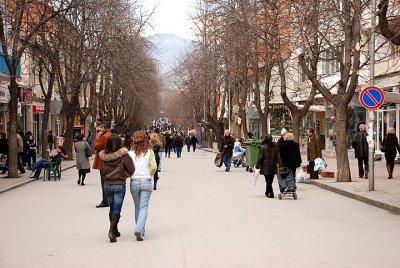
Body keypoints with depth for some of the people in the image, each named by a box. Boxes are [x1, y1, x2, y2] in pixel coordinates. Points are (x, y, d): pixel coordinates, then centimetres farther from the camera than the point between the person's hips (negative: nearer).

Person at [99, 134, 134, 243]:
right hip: (119, 185, -4)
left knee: (112, 208, 17)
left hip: (107, 185, 4)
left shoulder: (103, 156, -4)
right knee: (117, 209, 0)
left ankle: (114, 231, 26)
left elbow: (102, 171, 7)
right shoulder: (123, 155, -13)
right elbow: (131, 170, -10)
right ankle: (112, 231, -15)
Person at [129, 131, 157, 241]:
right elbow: (154, 167, -7)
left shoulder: (131, 153, -2)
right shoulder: (149, 152, -3)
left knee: (137, 207, 16)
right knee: (144, 207, -1)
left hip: (134, 181, 1)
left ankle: (140, 230, 22)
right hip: (146, 181, -1)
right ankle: (139, 230, -17)